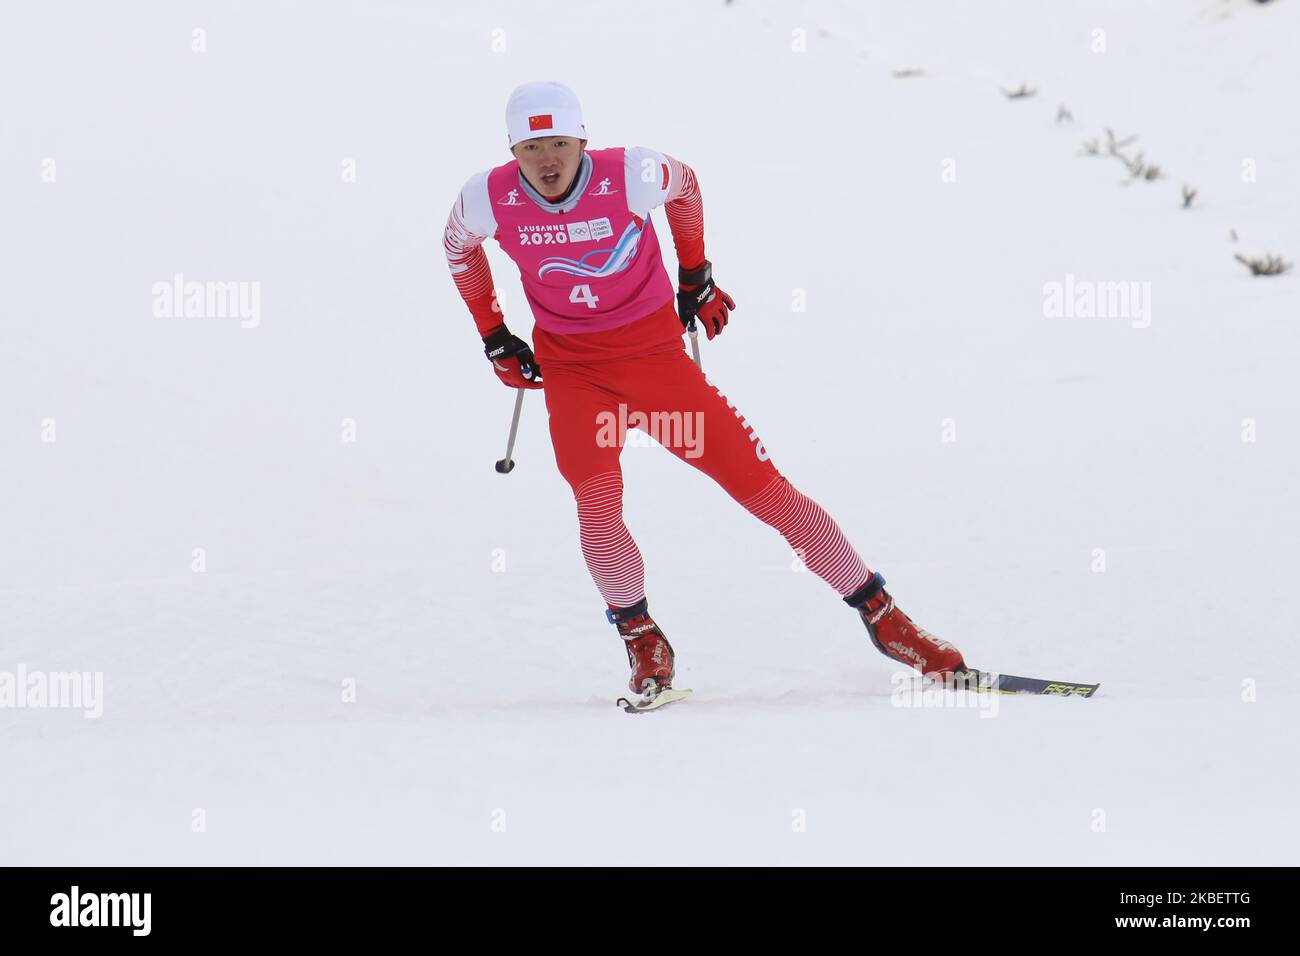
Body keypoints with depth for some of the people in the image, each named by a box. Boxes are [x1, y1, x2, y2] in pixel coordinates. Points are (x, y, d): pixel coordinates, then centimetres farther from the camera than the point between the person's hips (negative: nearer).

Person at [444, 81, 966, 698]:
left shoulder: (629, 175, -20)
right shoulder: (489, 200, -14)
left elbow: (685, 186, 5)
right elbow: (457, 246, 11)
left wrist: (695, 276, 13)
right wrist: (494, 337, 12)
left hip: (655, 353, -1)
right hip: (570, 369, 1)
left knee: (764, 487, -4)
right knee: (597, 508, -21)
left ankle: (883, 618, 5)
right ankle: (642, 641, 5)